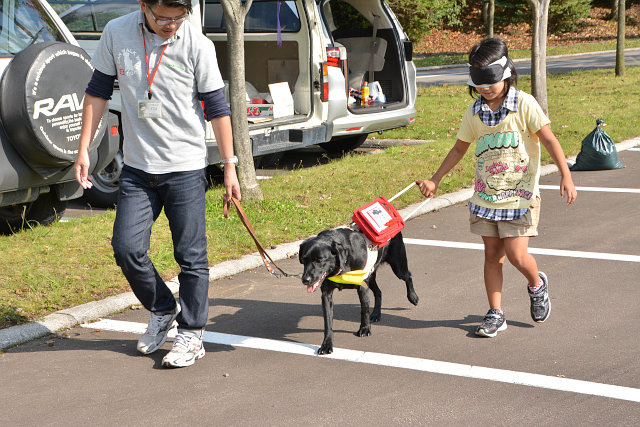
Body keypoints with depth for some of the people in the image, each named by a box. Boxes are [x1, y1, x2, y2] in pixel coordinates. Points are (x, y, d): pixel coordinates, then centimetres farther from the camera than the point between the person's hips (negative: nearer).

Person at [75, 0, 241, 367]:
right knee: (127, 247, 1)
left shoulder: (197, 44, -11)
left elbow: (217, 108, -4)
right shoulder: (116, 34, -3)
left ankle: (192, 335, 14)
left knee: (191, 255, 0)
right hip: (137, 167, 3)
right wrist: (84, 148, 6)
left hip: (185, 167, -3)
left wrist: (230, 166, -3)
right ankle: (163, 310, 25)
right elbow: (98, 92, 8)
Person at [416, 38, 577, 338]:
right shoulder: (474, 113, 5)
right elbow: (459, 149, 18)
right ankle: (495, 314, 14)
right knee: (492, 254, 6)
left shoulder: (524, 104, -9)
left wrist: (566, 176, -21)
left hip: (520, 195, -4)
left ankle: (537, 285, 23)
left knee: (516, 254, -9)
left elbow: (548, 139, -11)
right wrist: (435, 180, 17)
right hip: (485, 195, 4)